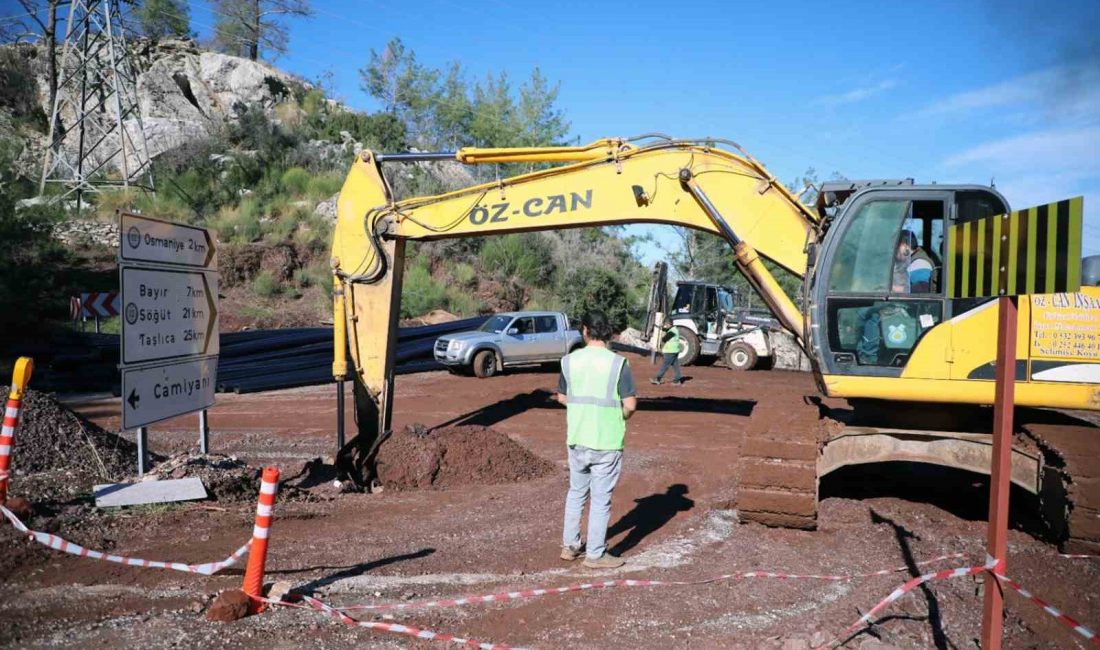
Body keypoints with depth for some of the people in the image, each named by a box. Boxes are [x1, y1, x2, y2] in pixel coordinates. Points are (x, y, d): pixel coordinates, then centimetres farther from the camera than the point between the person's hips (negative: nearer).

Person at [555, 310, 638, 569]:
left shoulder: (569, 361, -2)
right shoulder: (618, 363, -13)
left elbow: (561, 397, 9)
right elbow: (630, 405, -13)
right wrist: (619, 418, 7)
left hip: (577, 439, 4)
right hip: (607, 442, -4)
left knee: (576, 492, 20)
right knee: (601, 499, 7)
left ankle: (570, 545, 29)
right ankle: (595, 554, 16)